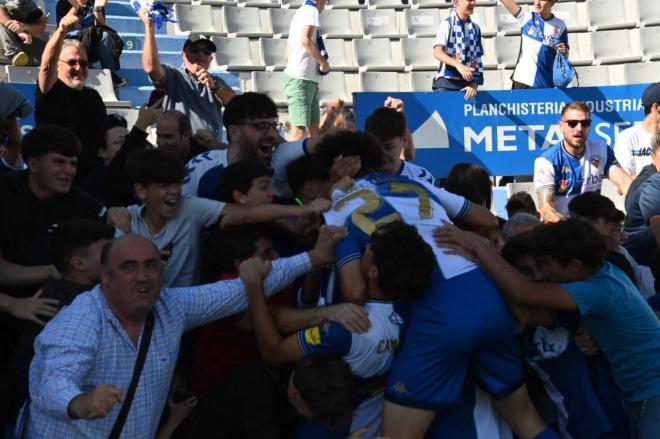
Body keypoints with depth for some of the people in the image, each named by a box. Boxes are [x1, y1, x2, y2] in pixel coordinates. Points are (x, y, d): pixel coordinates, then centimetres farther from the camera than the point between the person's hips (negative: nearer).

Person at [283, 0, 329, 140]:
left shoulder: (300, 13, 23)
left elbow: (287, 55, 23)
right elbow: (305, 39, -22)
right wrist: (323, 62, -11)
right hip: (300, 79, -10)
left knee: (314, 130, 12)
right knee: (300, 131, -18)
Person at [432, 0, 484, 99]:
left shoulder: (475, 28, 12)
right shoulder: (447, 24, -3)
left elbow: (477, 59, 12)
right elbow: (437, 53, -16)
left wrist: (474, 84, 0)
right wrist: (458, 65, -31)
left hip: (467, 83, 5)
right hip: (446, 82, -5)